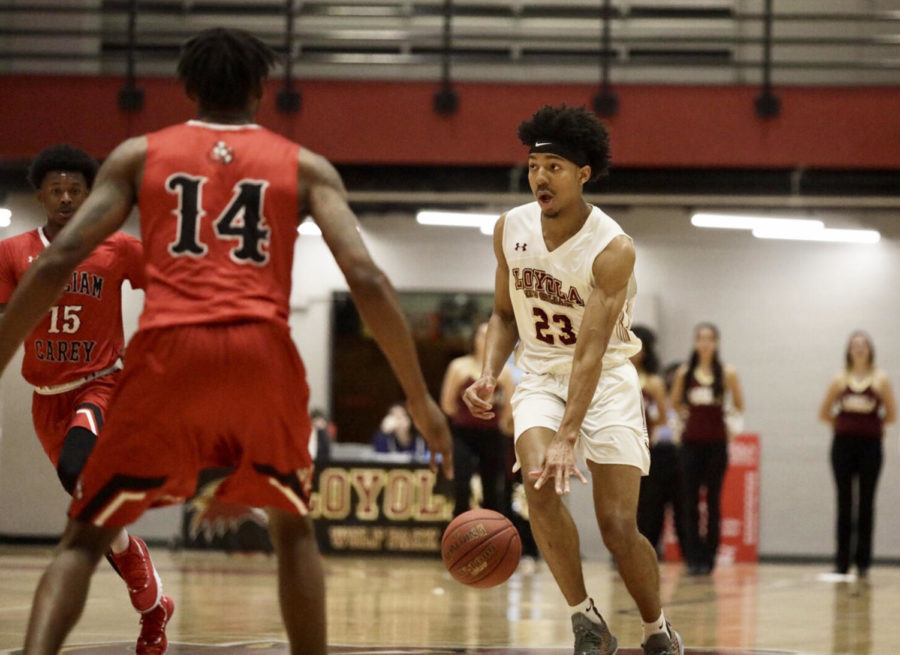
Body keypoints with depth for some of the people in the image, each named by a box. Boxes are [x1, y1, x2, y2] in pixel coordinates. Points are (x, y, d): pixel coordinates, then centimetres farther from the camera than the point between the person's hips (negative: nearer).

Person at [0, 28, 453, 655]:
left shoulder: (139, 155, 19)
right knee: (293, 527, 25)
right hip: (261, 353, 0)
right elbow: (367, 280, 5)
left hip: (168, 351, 0)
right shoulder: (305, 166, 18)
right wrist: (420, 399, 10)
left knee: (87, 536, 11)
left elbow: (56, 264, 9)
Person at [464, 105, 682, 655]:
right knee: (539, 483, -26)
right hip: (542, 375, 3)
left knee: (619, 527, -10)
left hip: (606, 378, -3)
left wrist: (568, 436, -37)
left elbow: (591, 350, -29)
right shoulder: (511, 229, -6)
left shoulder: (612, 249, -22)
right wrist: (490, 375, -10)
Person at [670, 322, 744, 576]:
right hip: (691, 441, 1)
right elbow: (675, 403, 17)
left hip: (716, 441, -1)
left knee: (713, 500, 2)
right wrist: (689, 416, 8)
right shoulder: (684, 373, 4)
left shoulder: (727, 373, -1)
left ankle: (708, 558, 5)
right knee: (690, 500, -2)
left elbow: (739, 407, 7)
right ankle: (693, 557, 1)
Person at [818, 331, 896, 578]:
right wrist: (843, 424, 6)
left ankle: (863, 560, 7)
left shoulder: (880, 379, 0)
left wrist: (872, 425, 8)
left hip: (870, 445, -1)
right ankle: (842, 561, 4)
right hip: (843, 444, 1)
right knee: (844, 503, 2)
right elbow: (824, 413, 9)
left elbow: (891, 415, 2)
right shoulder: (840, 379, 4)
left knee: (866, 503, 1)